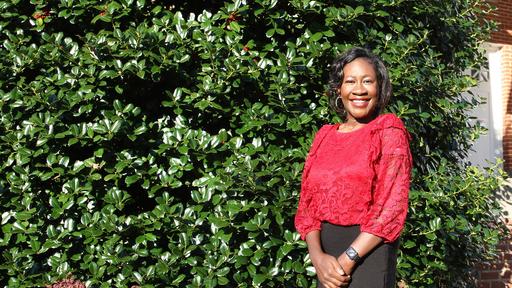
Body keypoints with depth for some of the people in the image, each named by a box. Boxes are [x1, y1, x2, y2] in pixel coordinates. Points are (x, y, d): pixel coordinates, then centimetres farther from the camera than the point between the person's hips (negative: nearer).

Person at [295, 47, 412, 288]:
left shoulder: (388, 130, -4)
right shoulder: (325, 135, 9)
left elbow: (391, 207, -12)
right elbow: (308, 203, 4)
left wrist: (347, 260, -16)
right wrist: (318, 256, -12)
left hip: (368, 250, -4)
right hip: (325, 249, 5)